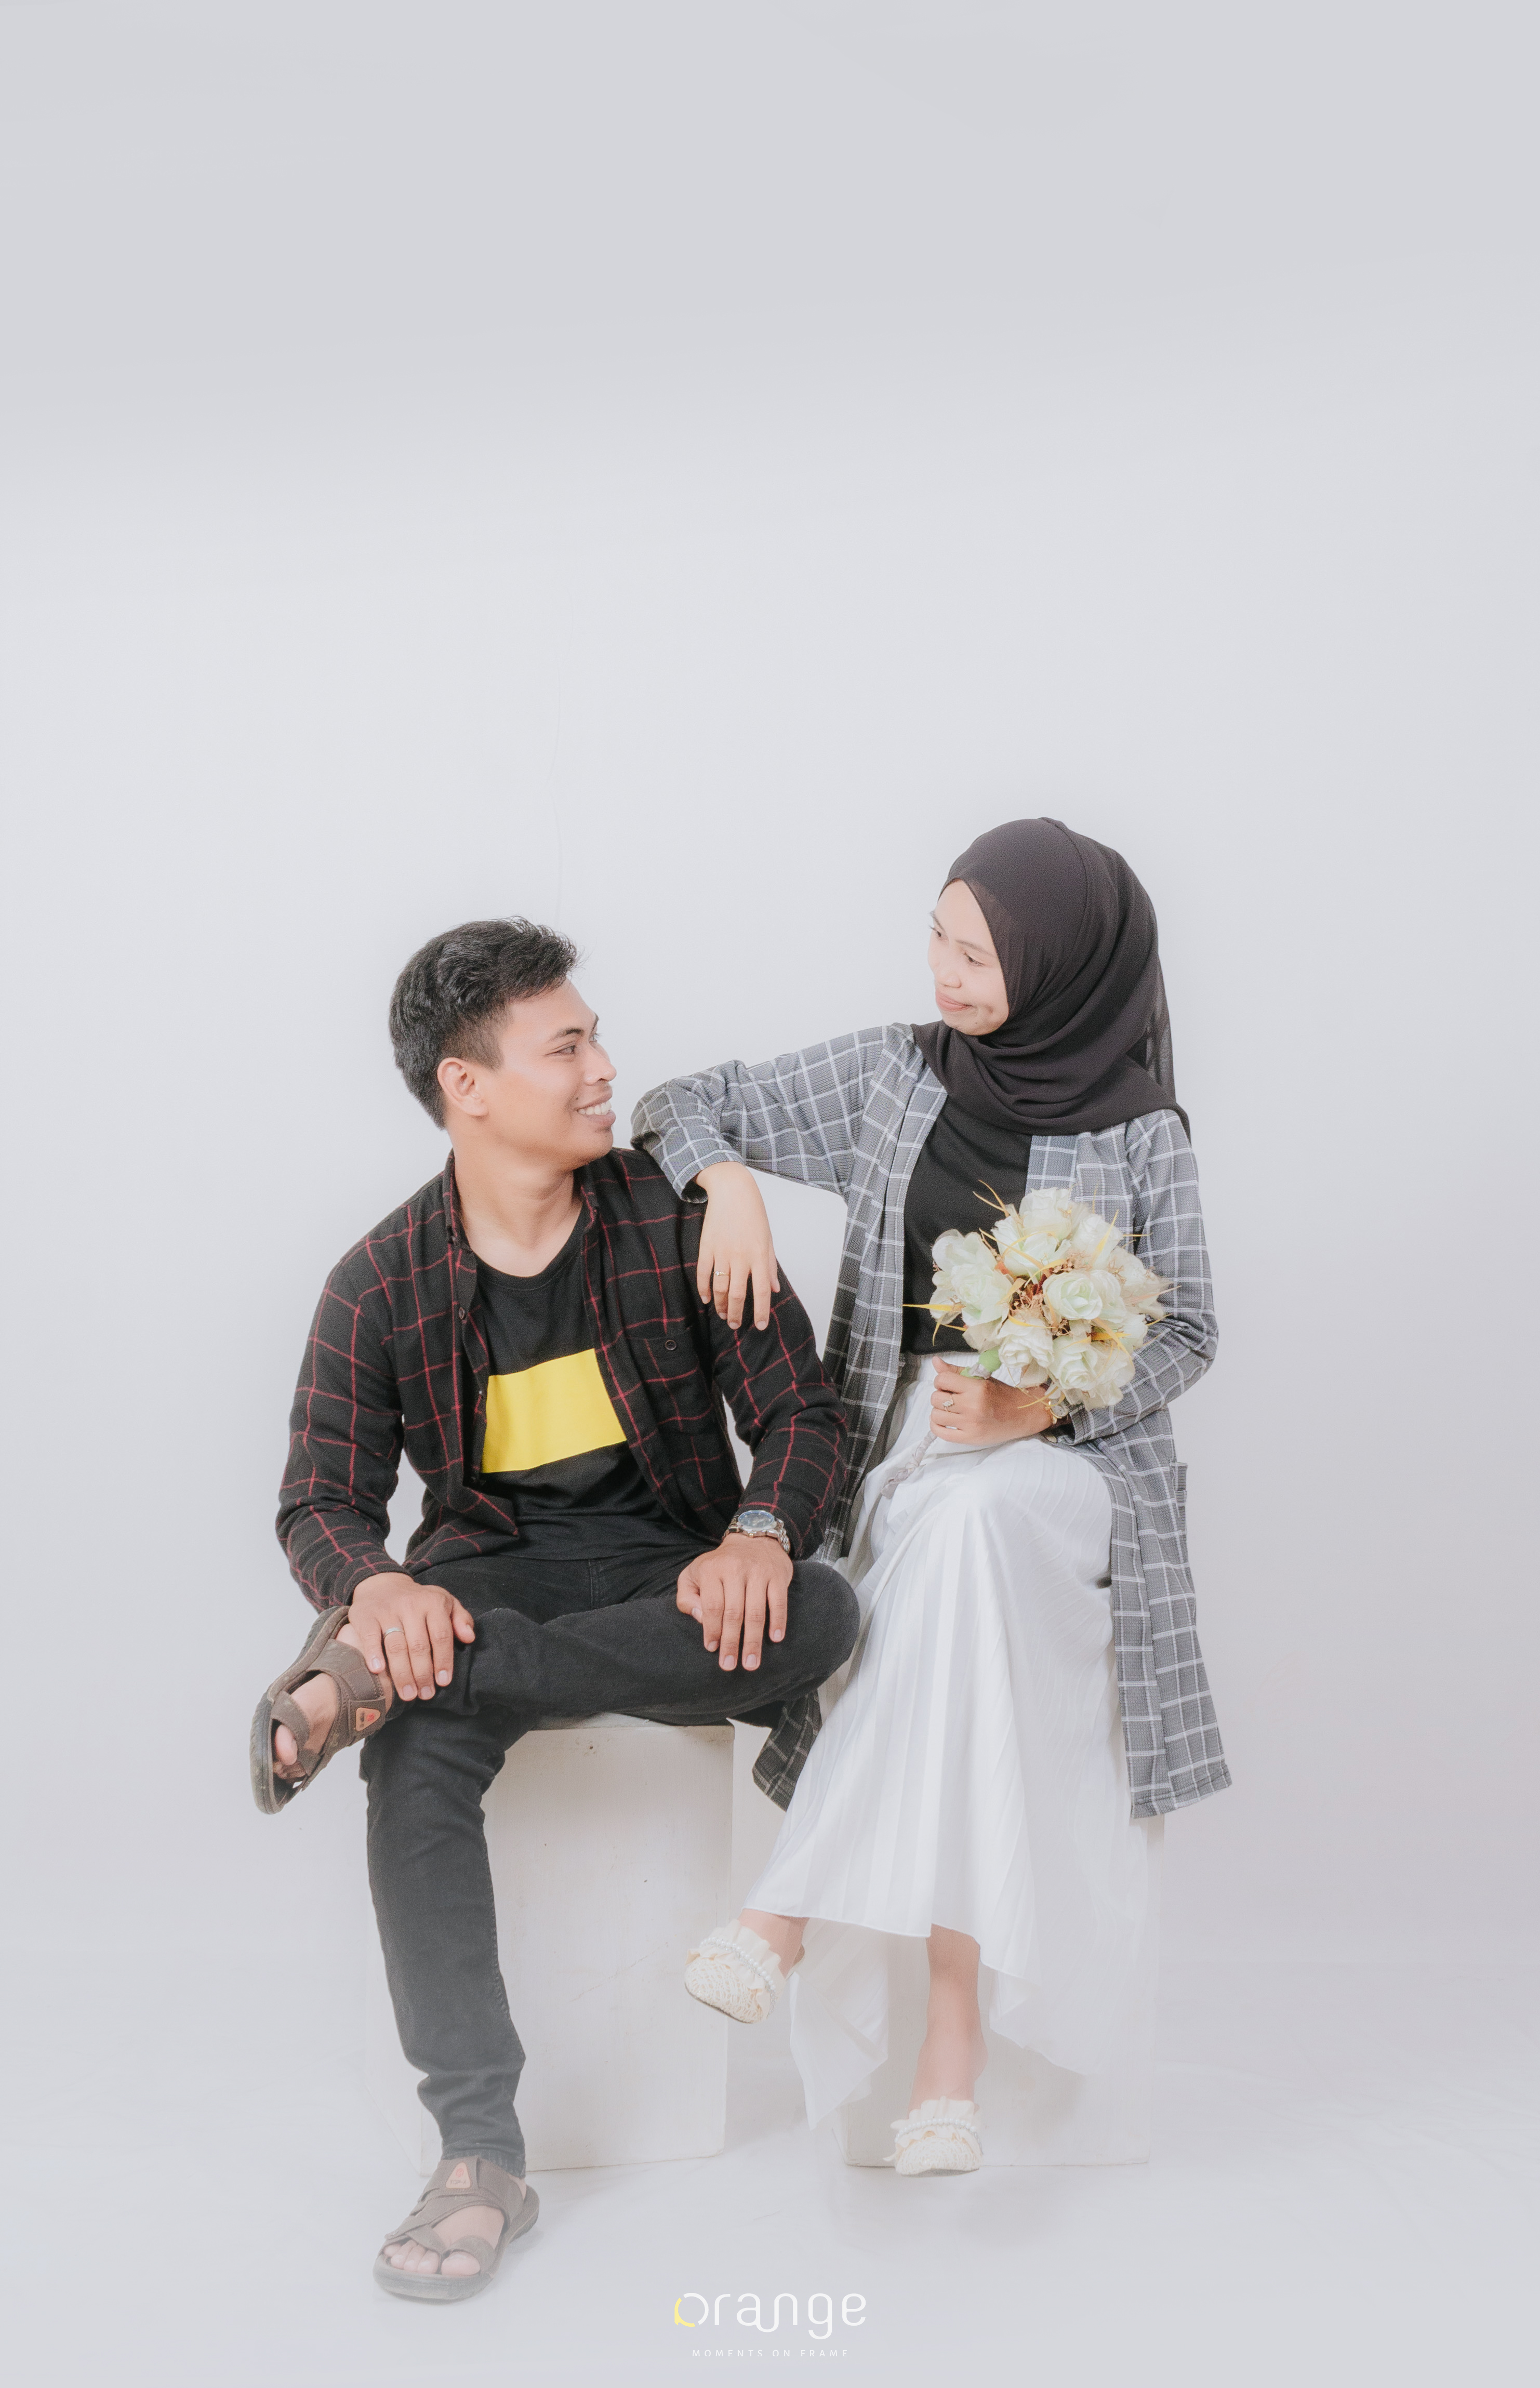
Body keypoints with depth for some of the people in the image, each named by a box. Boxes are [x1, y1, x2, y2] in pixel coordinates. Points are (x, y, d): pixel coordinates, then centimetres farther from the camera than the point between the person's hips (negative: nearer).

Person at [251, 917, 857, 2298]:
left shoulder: (673, 1222, -1)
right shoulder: (383, 1287, -1)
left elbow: (801, 1409, -1)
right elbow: (321, 1504, 0)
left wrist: (759, 1534, -24)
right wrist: (377, 1585, -25)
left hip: (665, 1566, 1)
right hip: (493, 1564, -1)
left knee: (821, 1618, -33)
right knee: (419, 1756, -34)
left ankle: (378, 1676, -33)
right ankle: (481, 2157, -26)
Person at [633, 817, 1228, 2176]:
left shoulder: (1140, 1134, 1)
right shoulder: (891, 1077, 7)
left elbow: (1185, 1331, 3)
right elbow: (683, 1105, 15)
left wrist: (1030, 1404, -14)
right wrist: (733, 1185, -9)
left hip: (1068, 1458, -2)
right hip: (901, 1443, 2)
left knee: (966, 1519, -38)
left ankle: (802, 1907, -35)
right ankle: (954, 2039, -26)